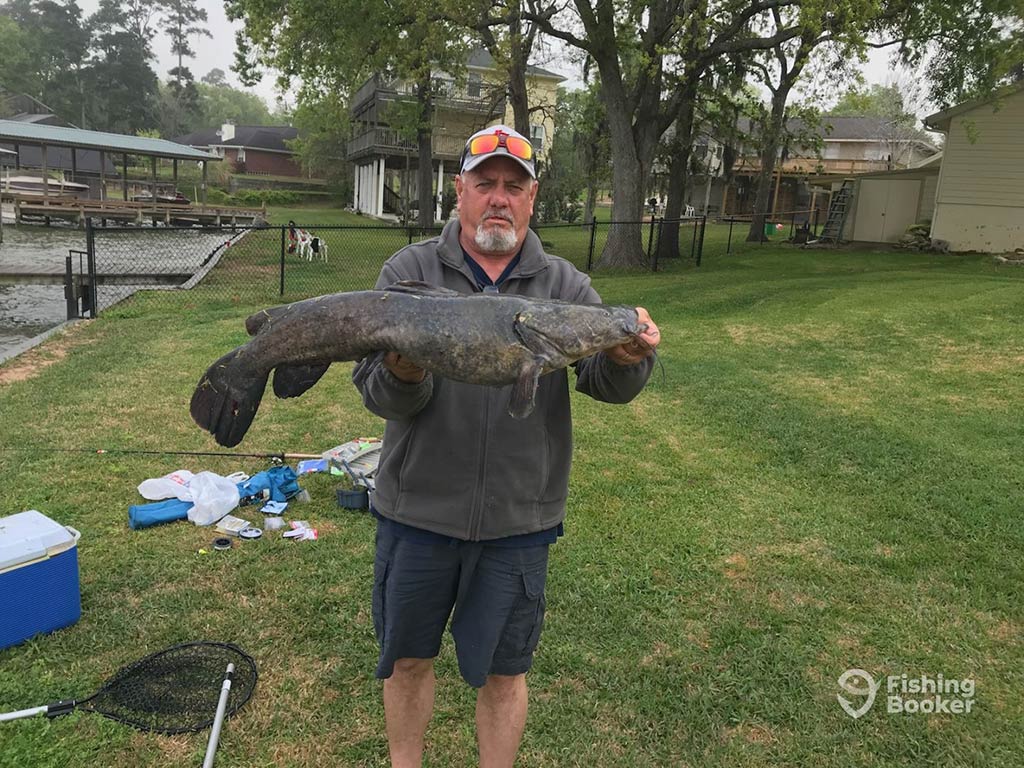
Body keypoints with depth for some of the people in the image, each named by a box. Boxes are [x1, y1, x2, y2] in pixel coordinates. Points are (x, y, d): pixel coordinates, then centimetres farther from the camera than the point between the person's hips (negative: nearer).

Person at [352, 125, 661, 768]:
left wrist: (629, 358, -33)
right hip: (417, 509, 0)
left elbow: (605, 383, -11)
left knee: (503, 672, 16)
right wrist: (404, 376, -34)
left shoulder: (566, 285, 0)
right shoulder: (409, 271, -4)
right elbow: (379, 395, -11)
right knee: (408, 660, 19)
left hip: (519, 520, 0)